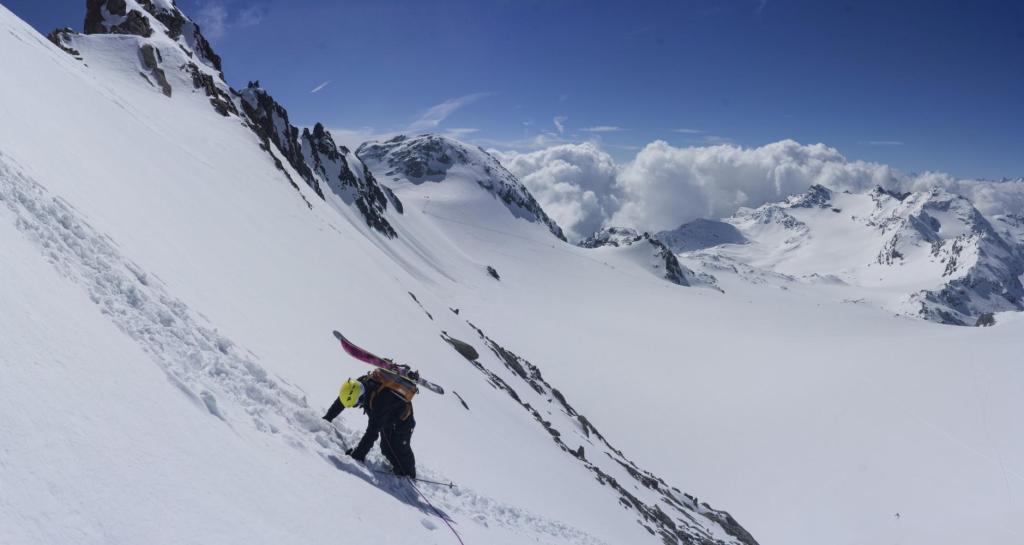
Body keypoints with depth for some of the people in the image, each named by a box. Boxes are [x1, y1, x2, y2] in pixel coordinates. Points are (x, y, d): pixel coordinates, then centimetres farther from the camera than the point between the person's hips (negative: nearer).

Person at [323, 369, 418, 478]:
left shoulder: (379, 401, -45)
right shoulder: (360, 383, -24)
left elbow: (372, 432, -43)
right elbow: (341, 400, -4)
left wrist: (358, 454, -39)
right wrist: (327, 418, 3)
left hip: (402, 420, -7)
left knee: (399, 450, -5)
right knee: (386, 448, 6)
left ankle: (408, 477, 13)